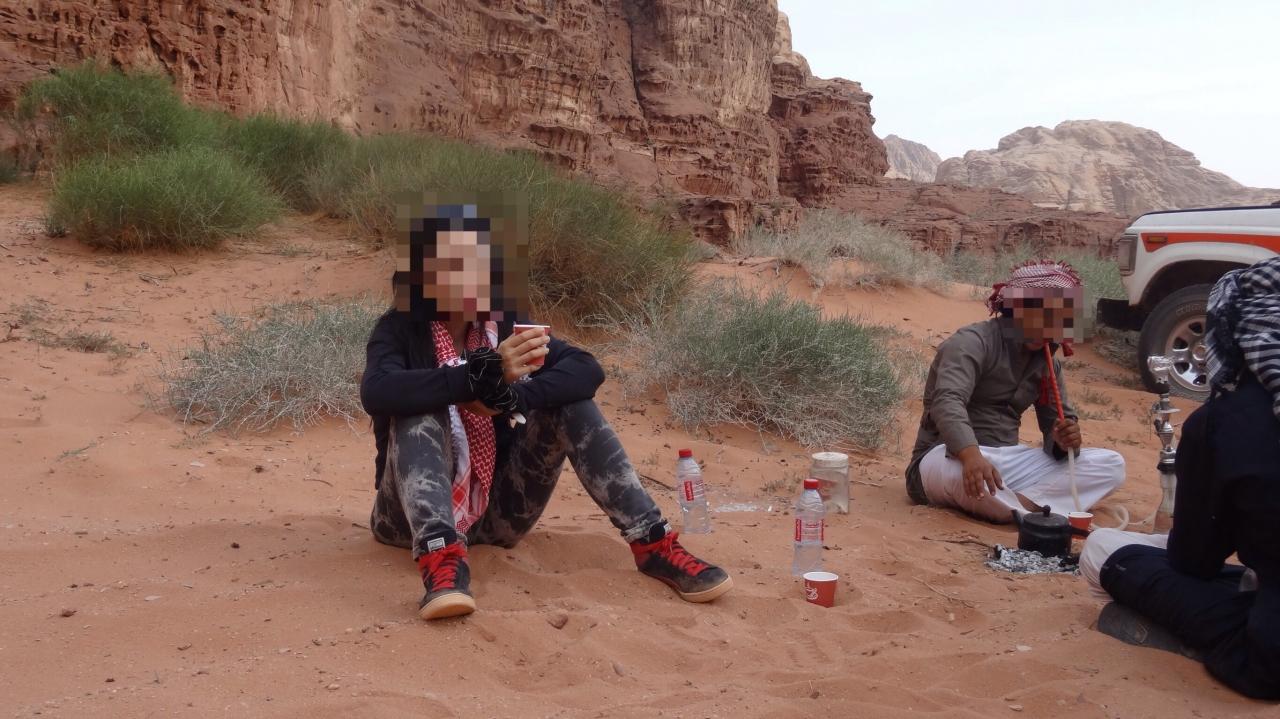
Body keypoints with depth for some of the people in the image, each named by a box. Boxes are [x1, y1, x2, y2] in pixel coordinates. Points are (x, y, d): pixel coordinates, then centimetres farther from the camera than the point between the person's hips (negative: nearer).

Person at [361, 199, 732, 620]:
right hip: (421, 514, -3)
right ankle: (441, 558, -47)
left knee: (569, 401, -13)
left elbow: (586, 370, -13)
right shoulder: (400, 329, -11)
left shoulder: (504, 326, -1)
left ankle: (652, 542, -16)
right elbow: (376, 392, -33)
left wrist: (512, 396, -30)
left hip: (496, 511, 3)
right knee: (420, 412, -29)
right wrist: (483, 373, -42)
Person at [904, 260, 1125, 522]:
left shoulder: (1046, 361, 8)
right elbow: (948, 402, -33)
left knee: (1111, 465, -6)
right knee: (958, 470, -45)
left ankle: (1018, 504, -22)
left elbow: (1056, 421, 11)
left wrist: (1065, 440, -16)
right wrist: (971, 455, -52)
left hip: (1005, 462, 8)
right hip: (952, 456, -7)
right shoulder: (974, 341, -15)